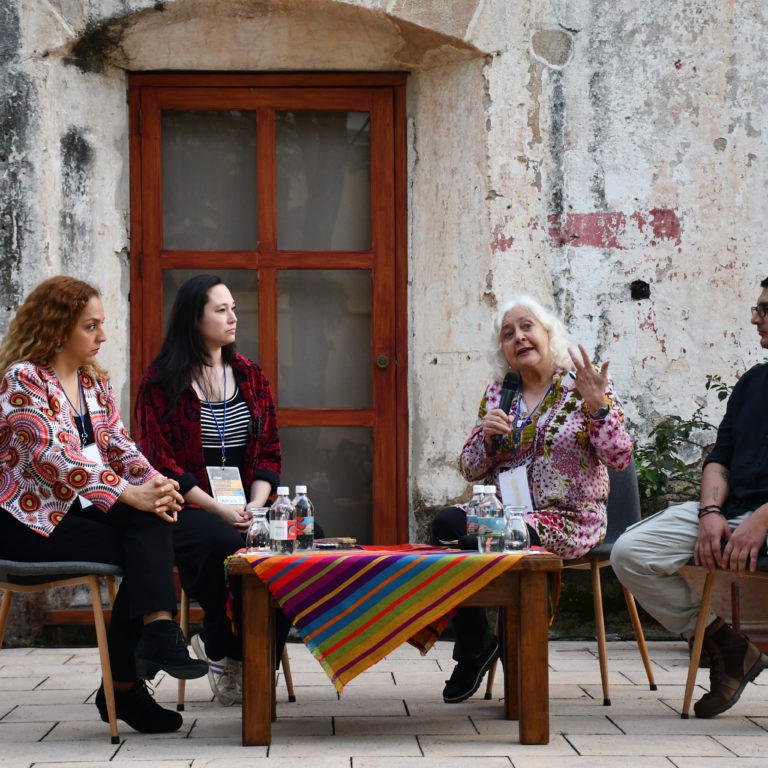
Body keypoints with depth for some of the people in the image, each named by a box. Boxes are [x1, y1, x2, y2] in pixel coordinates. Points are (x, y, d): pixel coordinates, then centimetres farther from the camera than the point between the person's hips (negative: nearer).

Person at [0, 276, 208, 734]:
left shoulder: (95, 382, 15)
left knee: (152, 522, -22)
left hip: (78, 508, 7)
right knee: (146, 554, -24)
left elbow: (119, 444, 9)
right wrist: (131, 495, -29)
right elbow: (56, 458, -23)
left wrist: (154, 483, -13)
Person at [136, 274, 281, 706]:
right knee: (227, 545, -36)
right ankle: (222, 650, -9)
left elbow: (270, 453, 12)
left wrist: (255, 505, -8)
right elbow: (161, 463, -7)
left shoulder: (250, 376, 15)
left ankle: (255, 657, -9)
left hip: (246, 505, 4)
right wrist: (219, 509, -16)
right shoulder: (162, 382, 0)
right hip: (185, 510, -4)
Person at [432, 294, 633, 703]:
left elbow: (619, 458, -10)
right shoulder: (498, 392, 13)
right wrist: (486, 435, -8)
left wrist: (599, 406, -23)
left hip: (569, 517, -4)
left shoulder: (583, 385, 0)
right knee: (446, 523, -27)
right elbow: (470, 470, 12)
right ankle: (473, 648, -7)